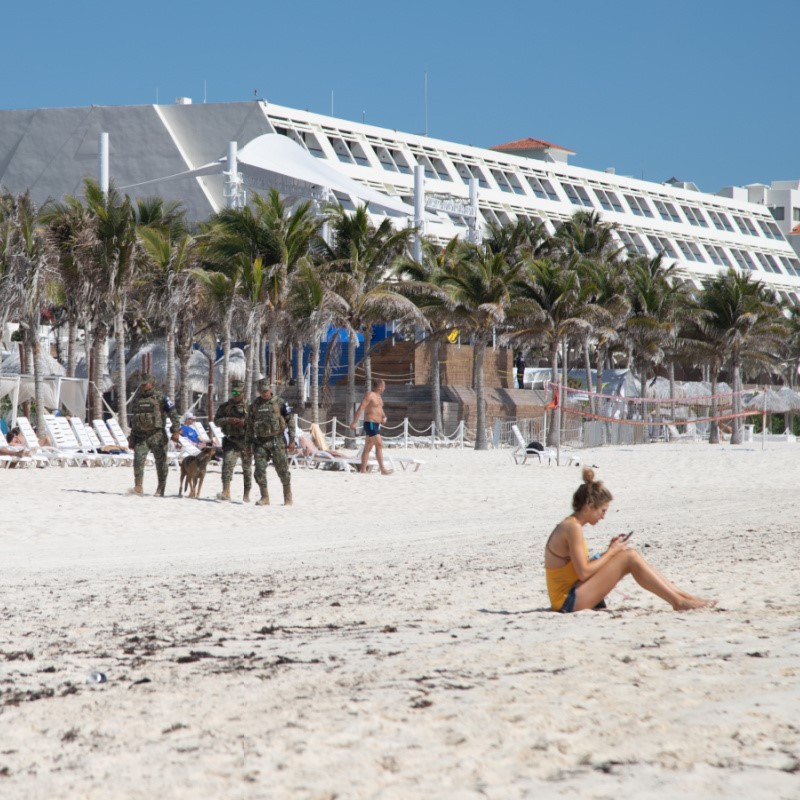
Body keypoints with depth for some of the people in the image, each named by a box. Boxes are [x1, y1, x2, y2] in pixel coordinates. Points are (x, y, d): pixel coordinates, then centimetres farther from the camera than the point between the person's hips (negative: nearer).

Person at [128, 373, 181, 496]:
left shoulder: (161, 398, -3)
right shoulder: (136, 400, 13)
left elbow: (174, 415, -6)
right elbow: (133, 419, 23)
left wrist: (176, 431, -15)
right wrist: (132, 436, 22)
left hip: (157, 436, -4)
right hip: (140, 436, 4)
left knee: (161, 462, 3)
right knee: (138, 460, -14)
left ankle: (160, 490, 13)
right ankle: (138, 487, -16)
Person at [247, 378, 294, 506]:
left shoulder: (280, 403, -2)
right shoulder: (255, 404, 9)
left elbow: (290, 421, 0)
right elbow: (250, 424, 15)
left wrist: (292, 440, -5)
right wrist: (249, 442, 12)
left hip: (277, 441, -3)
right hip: (260, 441, 3)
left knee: (282, 470, 0)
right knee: (259, 470, -5)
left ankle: (288, 497, 13)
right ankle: (264, 497, 4)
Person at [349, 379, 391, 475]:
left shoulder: (378, 397, 17)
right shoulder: (369, 395, -12)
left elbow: (380, 410, 26)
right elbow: (361, 408, -17)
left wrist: (384, 417, 4)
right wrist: (354, 422, -21)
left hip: (376, 425, 10)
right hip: (370, 424, -10)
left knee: (368, 448, 10)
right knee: (379, 445, -14)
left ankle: (362, 469, 12)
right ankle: (383, 469, -16)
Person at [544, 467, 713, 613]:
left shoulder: (569, 526, 13)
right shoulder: (573, 528, -17)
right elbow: (583, 573, -20)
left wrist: (610, 550, 5)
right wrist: (611, 552, -8)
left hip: (575, 596, 10)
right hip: (569, 601, -10)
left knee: (631, 555, 6)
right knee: (629, 557, -13)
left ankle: (683, 595, 8)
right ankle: (678, 602, -7)